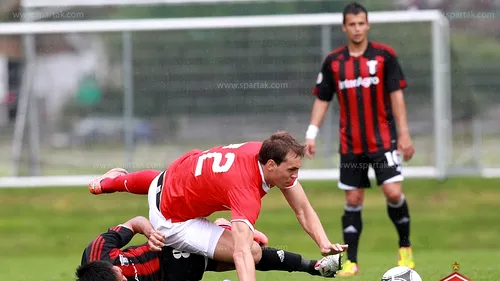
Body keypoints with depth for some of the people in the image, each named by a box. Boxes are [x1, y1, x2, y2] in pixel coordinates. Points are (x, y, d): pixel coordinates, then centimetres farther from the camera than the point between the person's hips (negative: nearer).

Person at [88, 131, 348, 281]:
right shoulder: (246, 193, -42)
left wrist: (324, 243, -31)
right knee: (253, 252, -24)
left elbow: (303, 210, -14)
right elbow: (242, 253, -52)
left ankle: (108, 183, 76)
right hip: (173, 221, -9)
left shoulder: (276, 159, -20)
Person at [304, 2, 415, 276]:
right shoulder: (333, 61, 3)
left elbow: (396, 94, -2)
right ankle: (351, 261, 9)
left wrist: (404, 133, -8)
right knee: (352, 200, 3)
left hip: (383, 139, -2)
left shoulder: (384, 55, -2)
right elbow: (322, 99, 9)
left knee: (393, 192, -13)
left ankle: (405, 247, 9)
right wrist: (311, 134, 0)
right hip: (350, 143, 2)